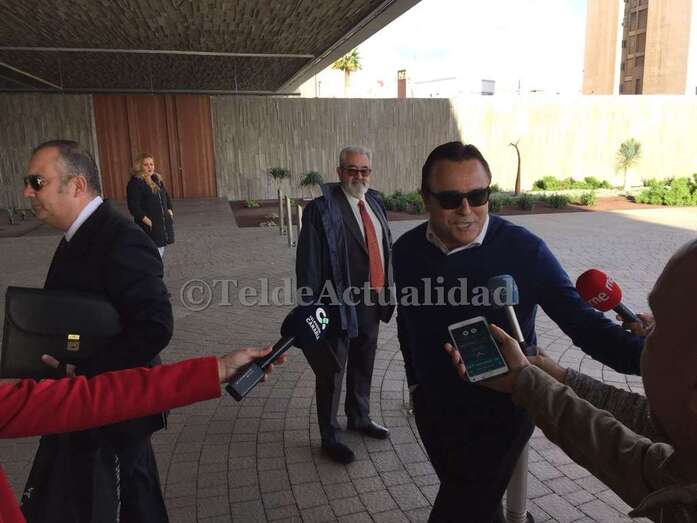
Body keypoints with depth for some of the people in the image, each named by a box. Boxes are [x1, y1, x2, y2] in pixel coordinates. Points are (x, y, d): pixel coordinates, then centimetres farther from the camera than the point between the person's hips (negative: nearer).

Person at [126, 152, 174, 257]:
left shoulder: (157, 179, 13)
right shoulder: (135, 183, -12)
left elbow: (166, 197, 23)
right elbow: (134, 207, -18)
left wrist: (169, 211, 9)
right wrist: (146, 220, -21)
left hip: (164, 224, 8)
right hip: (150, 227, -8)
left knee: (160, 253, 15)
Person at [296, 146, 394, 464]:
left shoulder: (374, 203, 7)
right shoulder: (321, 209, -15)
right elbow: (308, 264, -16)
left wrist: (386, 290, 9)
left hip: (372, 302, 7)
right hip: (339, 304, -7)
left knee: (363, 366, 24)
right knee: (332, 372, 8)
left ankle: (359, 418, 46)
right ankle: (329, 437, 27)